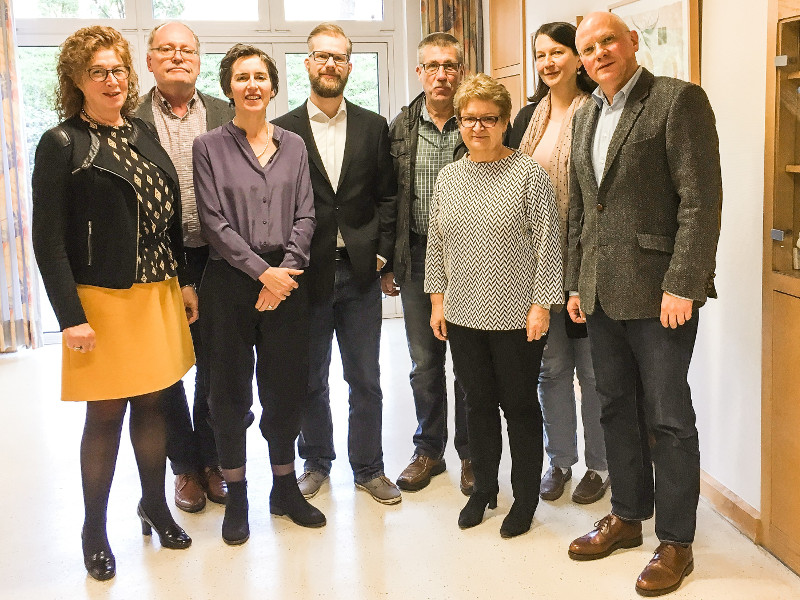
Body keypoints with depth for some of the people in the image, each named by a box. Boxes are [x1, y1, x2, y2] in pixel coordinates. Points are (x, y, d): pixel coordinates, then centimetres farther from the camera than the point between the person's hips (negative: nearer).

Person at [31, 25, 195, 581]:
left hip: (157, 294, 5)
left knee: (153, 404, 12)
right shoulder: (61, 144, -7)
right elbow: (49, 240, -10)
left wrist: (185, 280, 10)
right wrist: (71, 317, -15)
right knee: (106, 415, 3)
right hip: (102, 300, -5)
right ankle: (95, 530, 19)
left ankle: (155, 506, 30)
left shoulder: (143, 134, 11)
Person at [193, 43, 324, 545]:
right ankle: (236, 496, 20)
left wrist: (286, 269, -9)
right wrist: (261, 271, -12)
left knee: (286, 385, 8)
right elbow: (215, 222, -6)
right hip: (230, 281, -2)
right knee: (231, 388, 6)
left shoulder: (293, 145, 10)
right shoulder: (209, 147, 1)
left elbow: (304, 216, 5)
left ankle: (286, 487, 25)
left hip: (286, 280, 2)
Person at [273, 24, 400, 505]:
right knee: (311, 379, 12)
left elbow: (387, 196, 6)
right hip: (306, 273, -1)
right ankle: (317, 462, 29)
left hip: (360, 271, 1)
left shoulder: (374, 127, 7)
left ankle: (369, 468, 22)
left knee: (366, 379, 8)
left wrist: (381, 254, -3)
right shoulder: (283, 130, 0)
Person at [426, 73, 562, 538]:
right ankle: (484, 490, 30)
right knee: (479, 403, 14)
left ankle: (526, 499, 21)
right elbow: (436, 245, 13)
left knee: (520, 405, 6)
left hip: (517, 318, -4)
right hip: (463, 315, 5)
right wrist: (438, 300, 9)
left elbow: (547, 244, -9)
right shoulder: (448, 177, 9)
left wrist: (540, 306, -13)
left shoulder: (529, 173, -7)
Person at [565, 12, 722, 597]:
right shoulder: (586, 115, 14)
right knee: (618, 409, 16)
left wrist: (683, 285, -19)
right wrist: (576, 282, 13)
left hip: (658, 290, -7)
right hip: (602, 294, 7)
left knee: (667, 418, 2)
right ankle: (627, 516, 32)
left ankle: (676, 543, 16)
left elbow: (701, 201, -14)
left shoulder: (679, 99, -8)